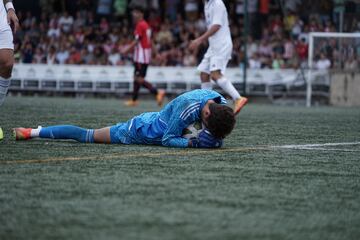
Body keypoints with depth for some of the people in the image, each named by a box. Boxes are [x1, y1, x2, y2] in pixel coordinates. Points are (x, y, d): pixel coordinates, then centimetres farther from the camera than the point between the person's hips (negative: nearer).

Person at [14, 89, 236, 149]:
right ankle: (34, 132, 20)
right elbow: (167, 139, -32)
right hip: (141, 131, -6)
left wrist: (214, 140, -23)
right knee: (85, 135, 6)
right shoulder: (189, 107, -40)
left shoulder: (222, 103, -17)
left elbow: (217, 131, 0)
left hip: (158, 121, 6)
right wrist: (192, 143, -45)